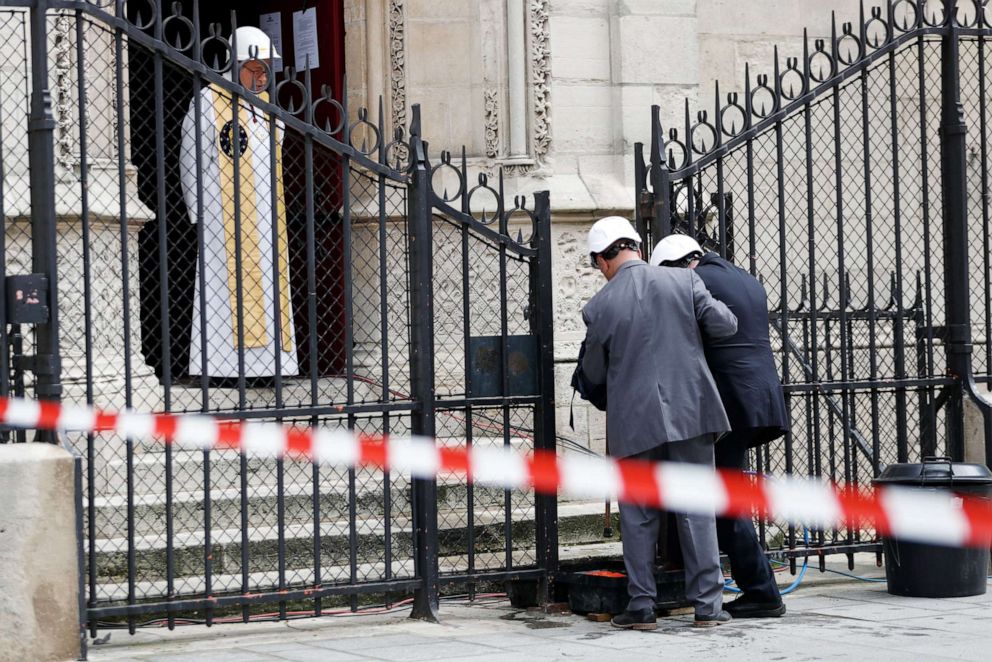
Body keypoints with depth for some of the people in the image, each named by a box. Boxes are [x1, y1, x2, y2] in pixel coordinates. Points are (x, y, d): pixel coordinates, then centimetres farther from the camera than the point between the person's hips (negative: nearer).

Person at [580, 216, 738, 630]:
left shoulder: (599, 308, -4)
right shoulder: (683, 281, -2)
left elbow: (594, 374, 6)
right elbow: (724, 326, 1)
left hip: (635, 421, -1)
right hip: (689, 413, 1)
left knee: (638, 516, 9)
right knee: (696, 510, 6)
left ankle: (642, 606, 9)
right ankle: (708, 604, 6)